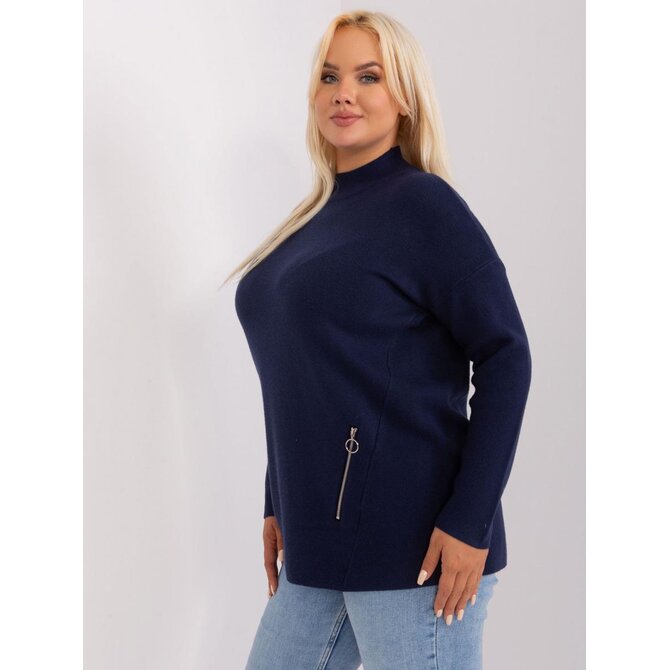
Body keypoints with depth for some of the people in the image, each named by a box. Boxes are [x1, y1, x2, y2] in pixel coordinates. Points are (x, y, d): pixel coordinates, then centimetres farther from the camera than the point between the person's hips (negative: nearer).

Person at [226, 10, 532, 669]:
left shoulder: (423, 204, -8)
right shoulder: (314, 218, 14)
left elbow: (505, 357, -13)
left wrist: (470, 520, -18)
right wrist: (280, 506, 17)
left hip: (414, 543, -7)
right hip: (320, 543, 8)